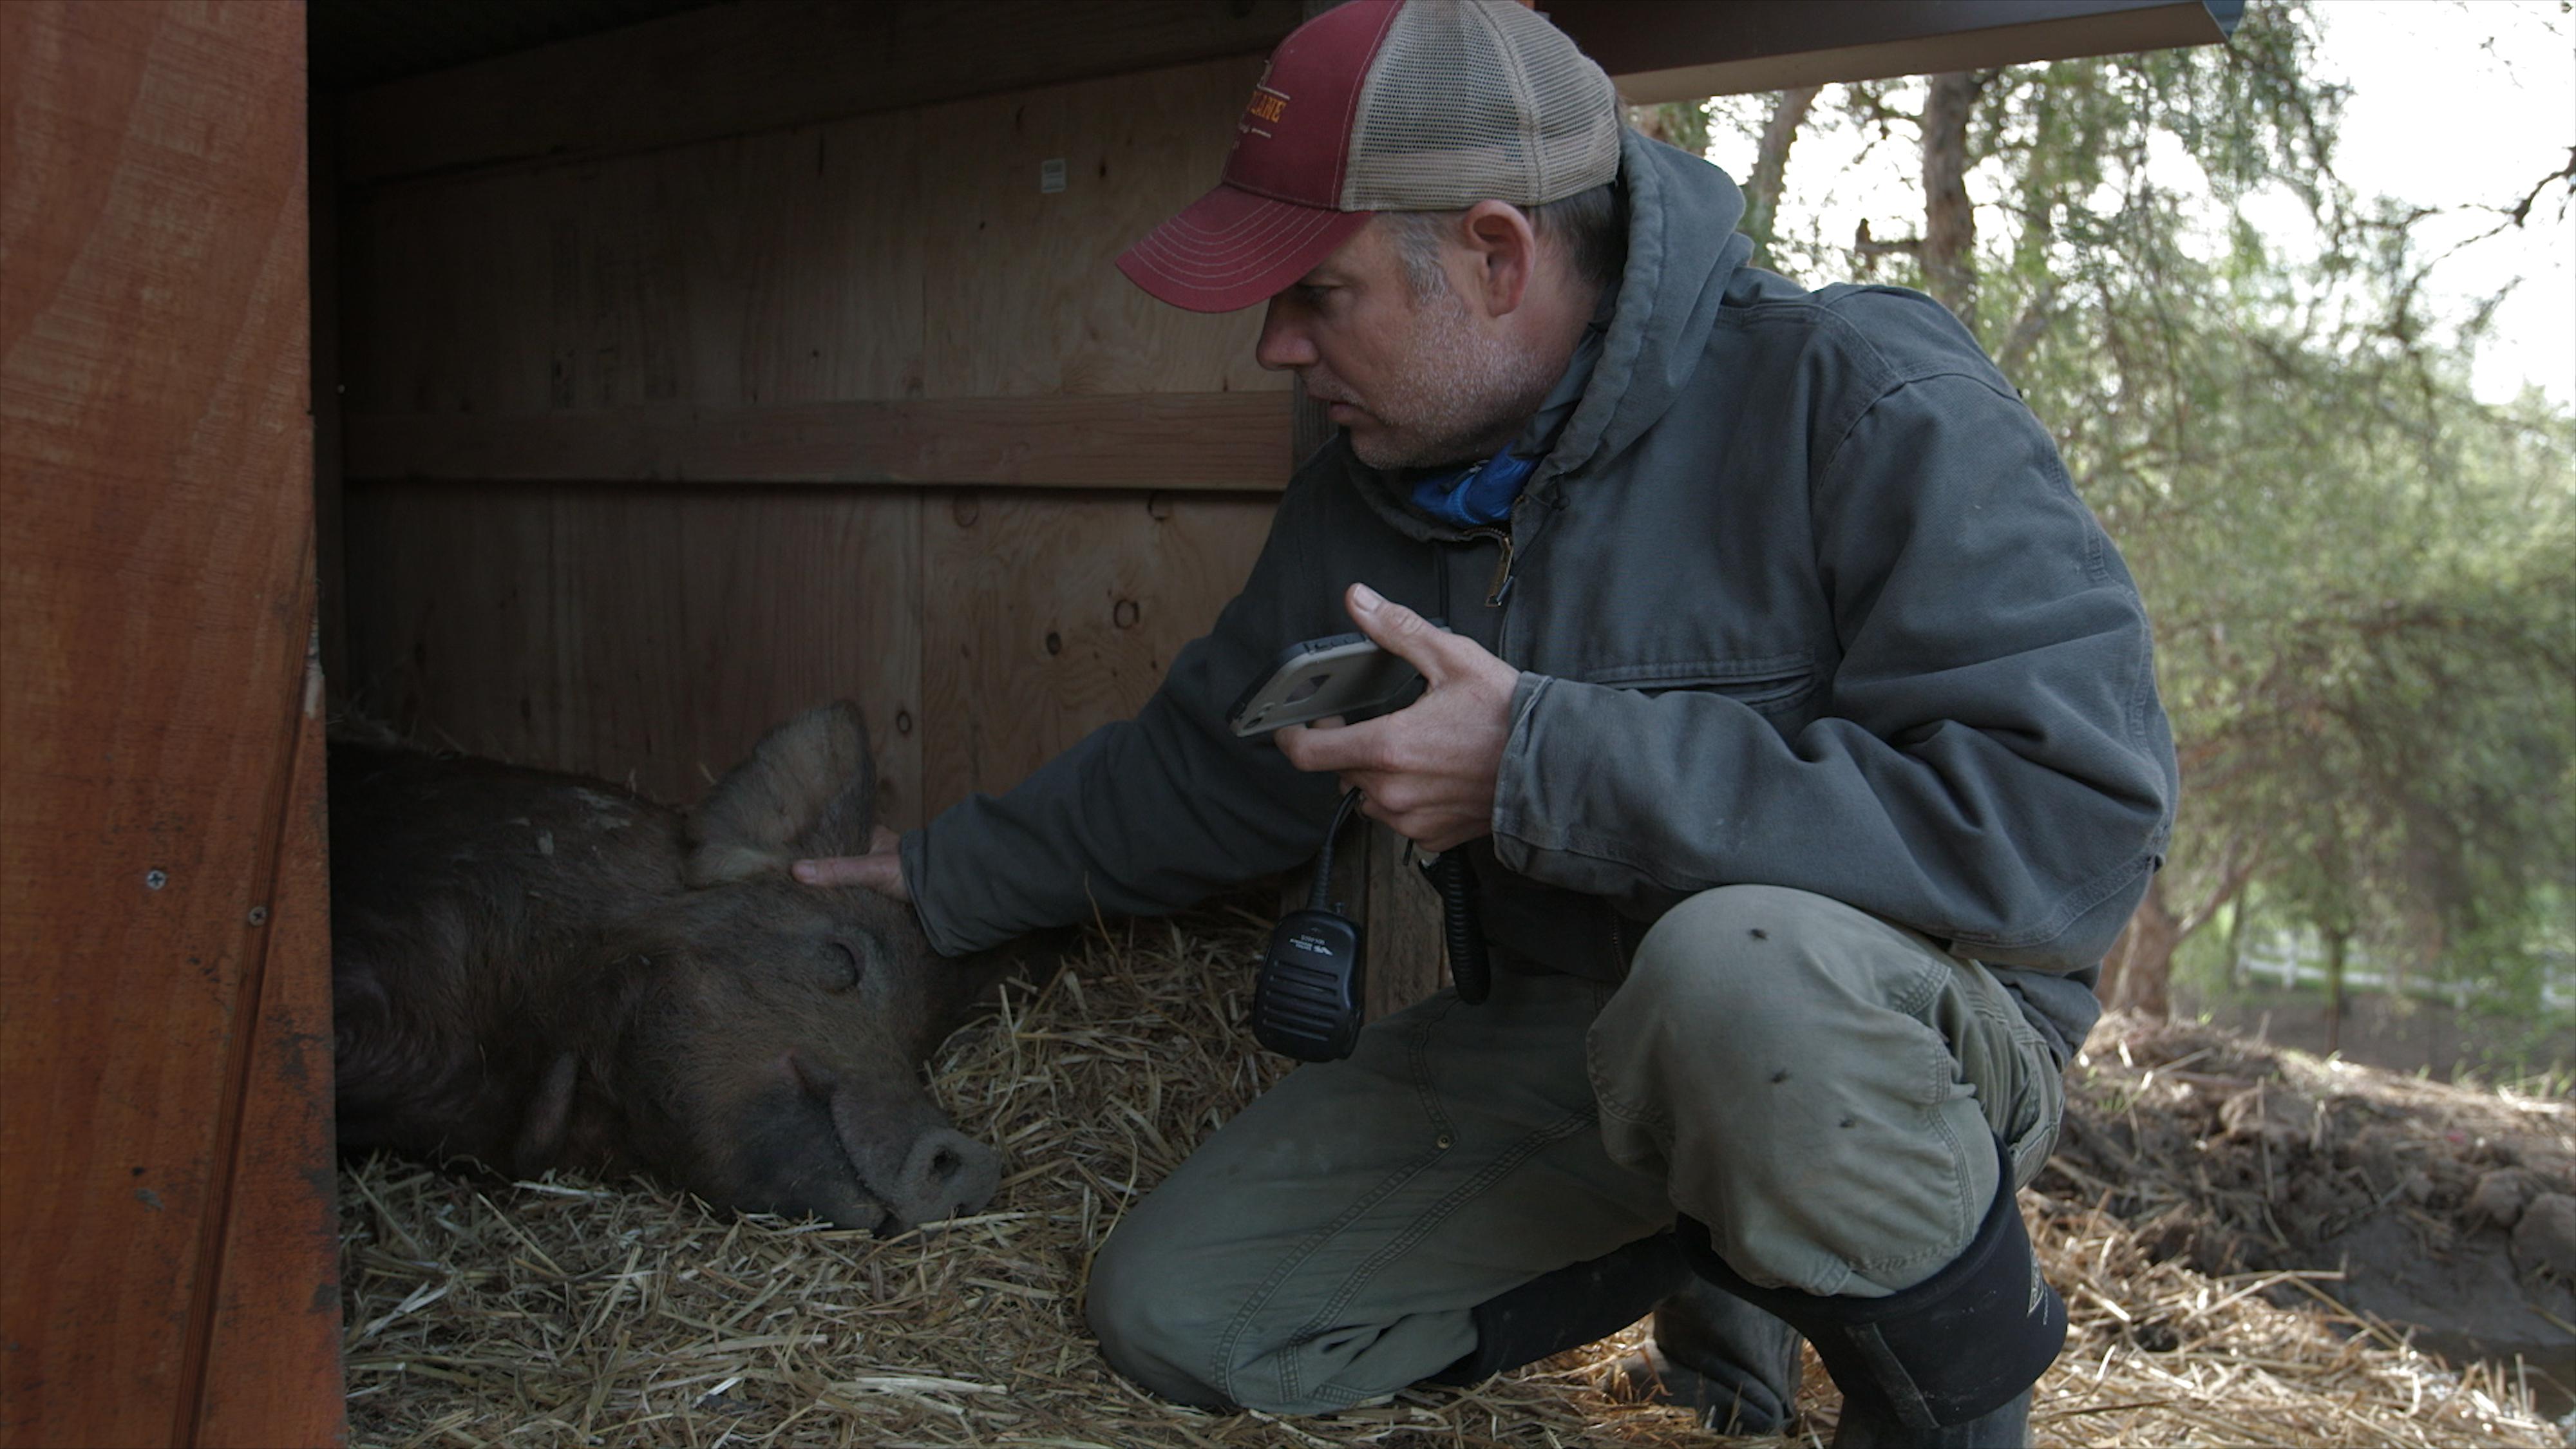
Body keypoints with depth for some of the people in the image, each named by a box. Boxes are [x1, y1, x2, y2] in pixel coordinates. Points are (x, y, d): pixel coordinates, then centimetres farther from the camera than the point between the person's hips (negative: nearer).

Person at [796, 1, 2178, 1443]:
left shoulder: (1861, 395, -22)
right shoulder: (1363, 504, 1)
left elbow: (2076, 820, -33)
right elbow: (1203, 762, 18)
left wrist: (1544, 764, -32)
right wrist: (951, 874, 24)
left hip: (1913, 1020, -6)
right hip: (1572, 1036, 7)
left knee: (1737, 966, -42)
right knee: (1176, 1312, -2)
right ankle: (1719, 1263, 11)